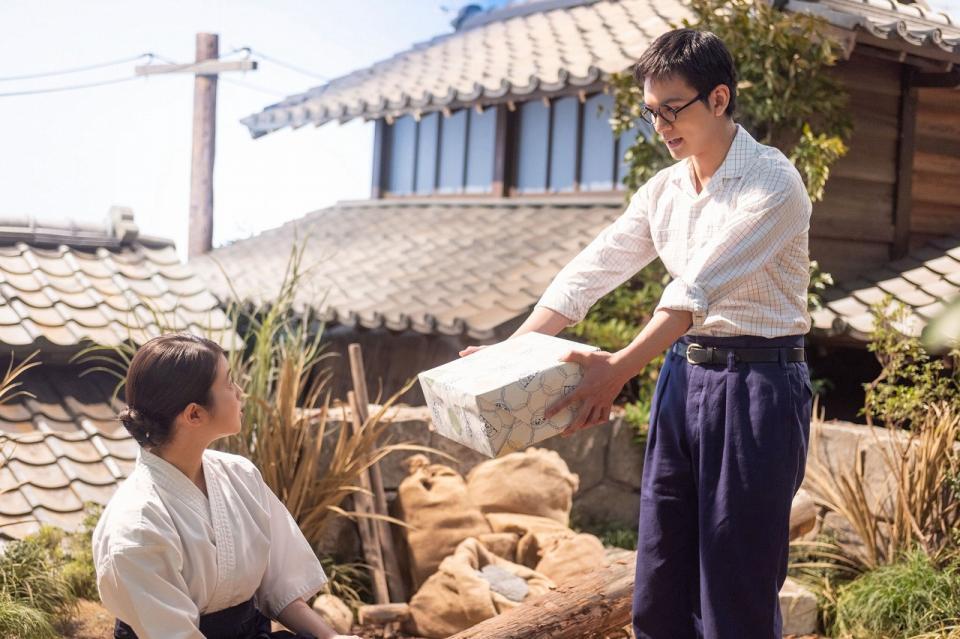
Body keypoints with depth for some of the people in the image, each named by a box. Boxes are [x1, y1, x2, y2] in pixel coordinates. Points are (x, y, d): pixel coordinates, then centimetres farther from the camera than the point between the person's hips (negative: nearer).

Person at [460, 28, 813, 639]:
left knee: (737, 587, 0)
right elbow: (592, 269, 6)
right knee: (661, 583, 12)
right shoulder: (663, 189, 9)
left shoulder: (772, 183, -13)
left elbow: (700, 286, -24)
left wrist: (620, 369, -33)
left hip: (758, 381, -7)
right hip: (682, 373, 7)